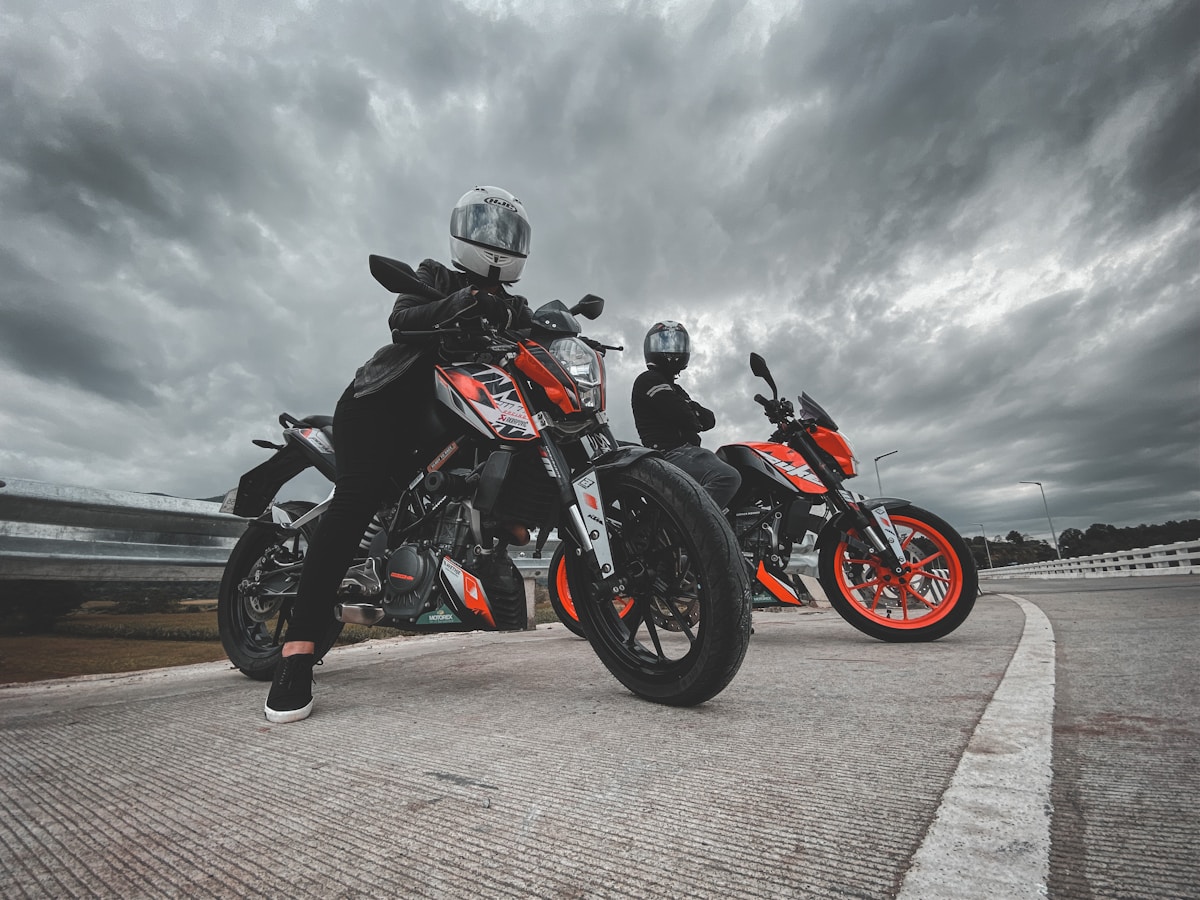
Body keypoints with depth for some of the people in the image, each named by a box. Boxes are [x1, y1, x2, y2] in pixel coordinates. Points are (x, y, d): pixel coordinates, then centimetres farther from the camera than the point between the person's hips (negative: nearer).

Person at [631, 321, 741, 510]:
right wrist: (695, 420, 9)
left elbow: (710, 420, 19)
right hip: (670, 454, -10)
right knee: (728, 478, -29)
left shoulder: (675, 390, 29)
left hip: (685, 450, 10)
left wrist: (694, 410, -2)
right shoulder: (648, 380, 0)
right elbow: (681, 416, -13)